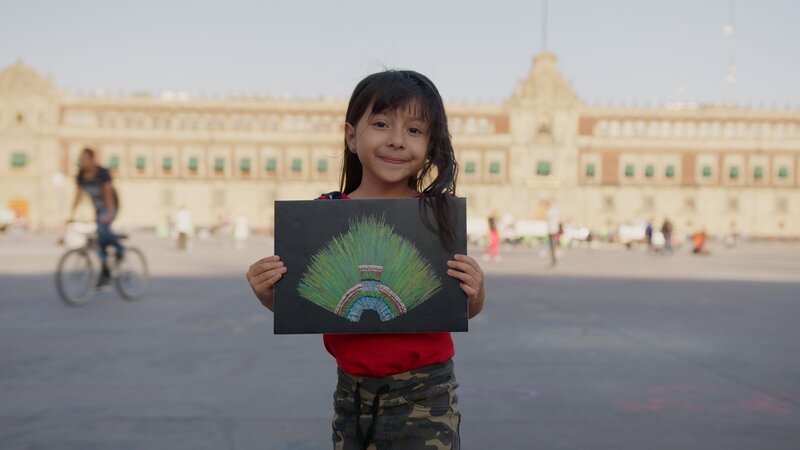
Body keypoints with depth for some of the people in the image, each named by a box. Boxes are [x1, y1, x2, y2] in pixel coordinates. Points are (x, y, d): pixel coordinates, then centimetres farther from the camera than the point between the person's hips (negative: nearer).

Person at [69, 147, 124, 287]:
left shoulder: (103, 173, -18)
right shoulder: (81, 175, -2)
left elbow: (108, 193, -23)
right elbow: (78, 195, -1)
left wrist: (109, 213, -31)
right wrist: (71, 215, -7)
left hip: (109, 207, -6)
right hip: (98, 208, 6)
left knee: (102, 228, -32)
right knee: (99, 240, 1)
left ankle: (119, 249, -9)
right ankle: (105, 272, 7)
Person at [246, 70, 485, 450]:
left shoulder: (438, 215, -8)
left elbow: (466, 310, 2)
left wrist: (475, 293, -19)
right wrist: (268, 293, -13)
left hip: (422, 393, -2)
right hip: (352, 390, 3)